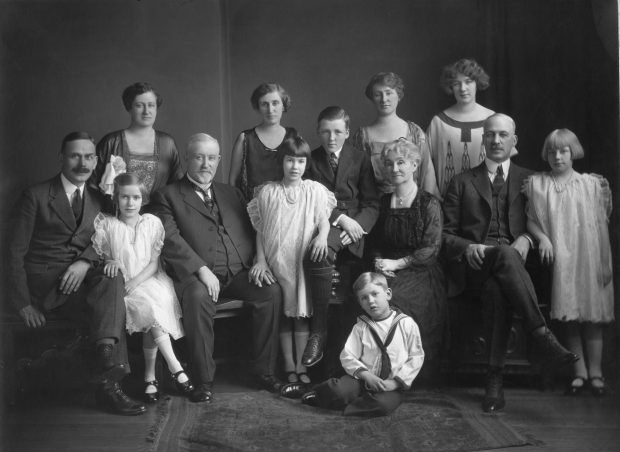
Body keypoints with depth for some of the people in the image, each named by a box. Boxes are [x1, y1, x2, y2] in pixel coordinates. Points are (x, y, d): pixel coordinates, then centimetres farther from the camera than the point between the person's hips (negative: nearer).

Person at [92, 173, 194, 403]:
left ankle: (150, 375, -19)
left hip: (149, 279, 1)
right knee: (150, 307, -31)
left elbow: (154, 262, 2)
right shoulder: (106, 225, 9)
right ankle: (175, 367, -29)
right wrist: (109, 262, -15)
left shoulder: (152, 223, 9)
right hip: (122, 284, -1)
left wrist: (135, 281, -12)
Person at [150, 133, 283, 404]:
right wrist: (201, 270, -19)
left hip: (238, 272, 4)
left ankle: (265, 371, -11)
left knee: (272, 291, -23)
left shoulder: (231, 194, 25)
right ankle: (203, 381, -24)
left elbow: (251, 232, 20)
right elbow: (170, 239, -6)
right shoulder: (167, 196, 9)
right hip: (195, 274, -4)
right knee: (197, 297, -37)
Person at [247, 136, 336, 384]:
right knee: (283, 312, 2)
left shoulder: (315, 190, 4)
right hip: (276, 261, 0)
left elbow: (324, 220, 1)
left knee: (302, 311, 0)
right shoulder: (268, 192, 5)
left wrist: (322, 235, -21)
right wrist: (260, 260, -1)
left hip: (304, 260, 0)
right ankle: (288, 366, 10)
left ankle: (301, 364, 8)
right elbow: (260, 229, 6)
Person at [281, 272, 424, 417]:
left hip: (391, 384, -1)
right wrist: (366, 375, -18)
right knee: (338, 390, -31)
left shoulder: (407, 324, -2)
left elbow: (416, 357, -2)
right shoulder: (360, 327, 3)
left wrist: (395, 382, -11)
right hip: (362, 378, 1)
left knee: (384, 404, -35)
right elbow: (347, 357, -2)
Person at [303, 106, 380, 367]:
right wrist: (340, 218, -11)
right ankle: (319, 330, -30)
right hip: (324, 223, 1)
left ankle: (319, 332, -28)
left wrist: (356, 225, -12)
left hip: (355, 224, -1)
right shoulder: (311, 160, 12)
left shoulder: (360, 160, 13)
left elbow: (372, 203, 6)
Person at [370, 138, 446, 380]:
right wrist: (379, 262, 0)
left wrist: (397, 263, -13)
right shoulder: (383, 202, 16)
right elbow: (375, 242, 21)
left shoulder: (428, 203, -1)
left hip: (421, 273, -4)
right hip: (389, 272, 4)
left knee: (390, 299, -32)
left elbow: (431, 249, -7)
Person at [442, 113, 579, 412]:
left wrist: (526, 239, -9)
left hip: (515, 259, 1)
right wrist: (467, 248, -8)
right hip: (473, 263, -1)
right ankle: (542, 336, -42)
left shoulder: (530, 180, 22)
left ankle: (494, 379, -39)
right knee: (505, 255, -39)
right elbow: (445, 233, 14)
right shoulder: (462, 183, 21)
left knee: (497, 290, -38)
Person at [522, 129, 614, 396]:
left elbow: (601, 226, 4)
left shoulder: (592, 184, 4)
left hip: (588, 260, 0)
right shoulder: (537, 184, 6)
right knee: (570, 316, 1)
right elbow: (531, 221, 7)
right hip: (560, 261, 0)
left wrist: (606, 263, 1)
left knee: (593, 315, 0)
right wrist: (542, 237, -13)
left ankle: (595, 371, 5)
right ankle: (579, 372, 6)